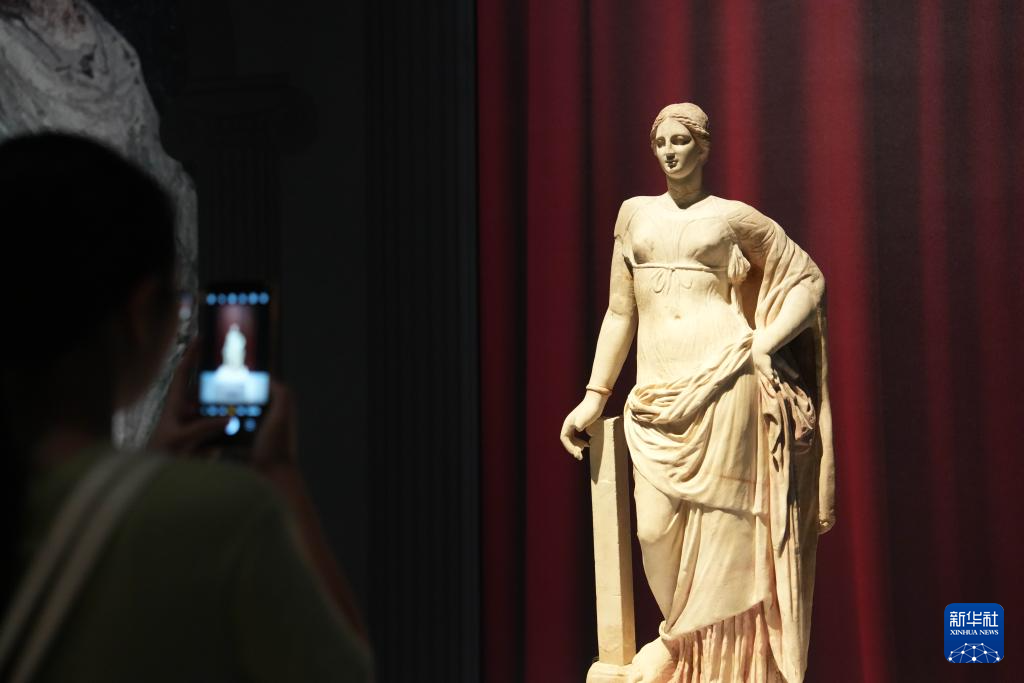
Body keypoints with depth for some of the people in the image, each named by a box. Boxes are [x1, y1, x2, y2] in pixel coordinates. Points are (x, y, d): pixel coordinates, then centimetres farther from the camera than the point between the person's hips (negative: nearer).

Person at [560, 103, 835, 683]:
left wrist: (765, 343, -2)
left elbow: (809, 279, 11)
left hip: (726, 380, -3)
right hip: (659, 393, 3)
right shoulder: (635, 214, 18)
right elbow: (621, 312, 19)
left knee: (723, 526, -4)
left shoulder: (735, 218, 8)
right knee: (657, 531, -7)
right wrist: (595, 396, 15)